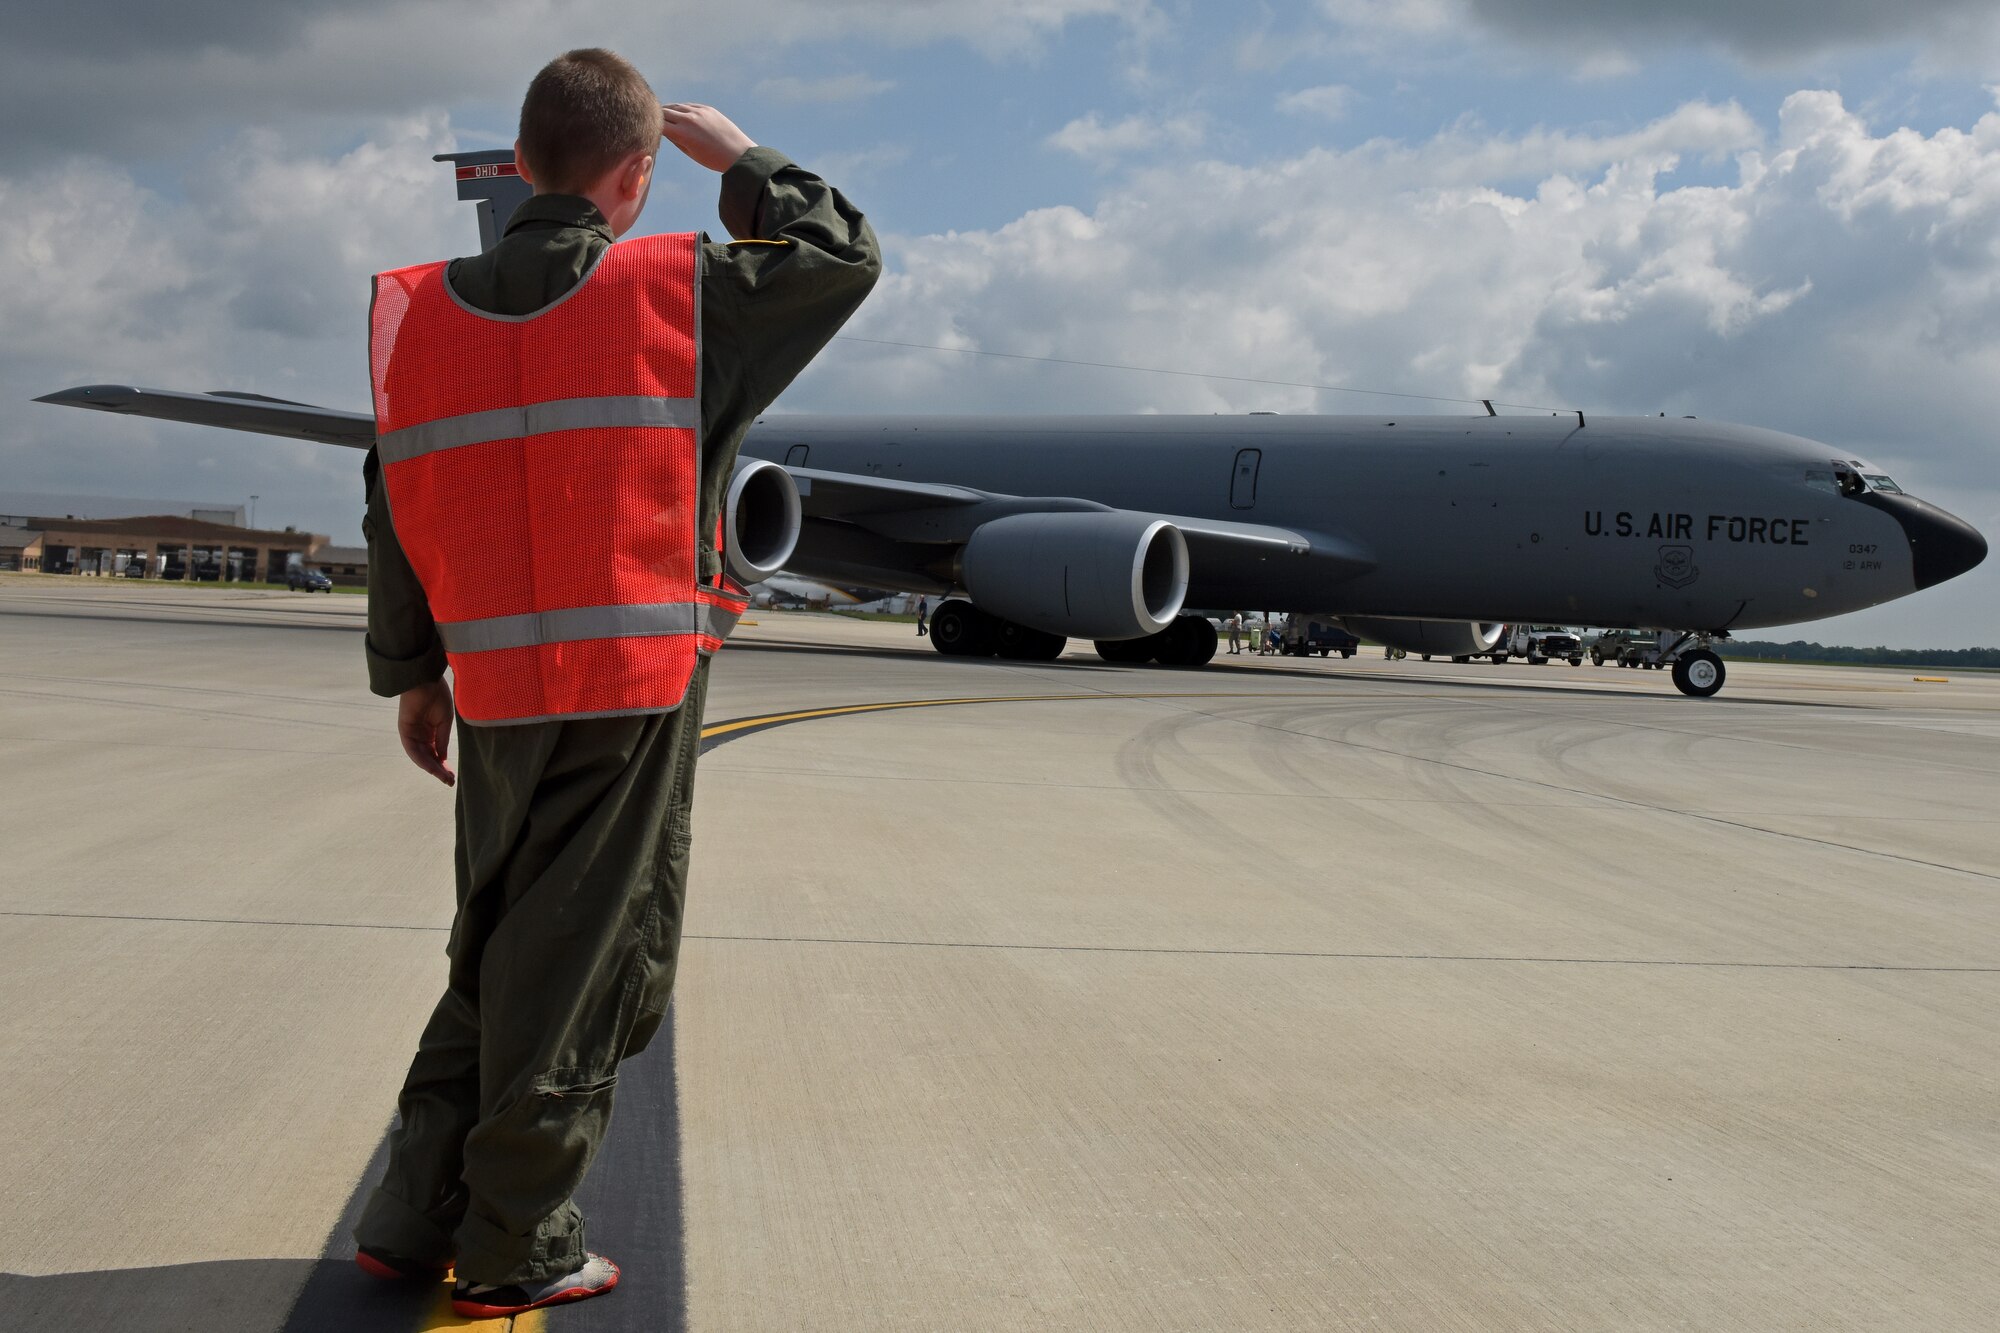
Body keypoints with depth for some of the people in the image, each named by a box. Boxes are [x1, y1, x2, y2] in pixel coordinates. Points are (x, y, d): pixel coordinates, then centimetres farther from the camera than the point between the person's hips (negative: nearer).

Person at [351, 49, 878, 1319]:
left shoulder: (423, 312, 8)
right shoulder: (678, 292, -5)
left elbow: (398, 508, 10)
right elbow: (846, 253, 7)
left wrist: (410, 674, 18)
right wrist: (740, 156, 19)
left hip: (497, 691, 5)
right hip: (637, 684, -5)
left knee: (495, 950, 18)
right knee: (588, 963, 4)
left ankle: (417, 1212, 20)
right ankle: (518, 1245, 11)